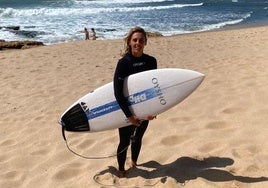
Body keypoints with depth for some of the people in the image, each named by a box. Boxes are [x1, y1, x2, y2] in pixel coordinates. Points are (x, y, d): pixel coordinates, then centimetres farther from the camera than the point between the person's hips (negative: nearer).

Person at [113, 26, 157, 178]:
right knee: (125, 142, 8)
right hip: (127, 111, -4)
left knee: (138, 138, 21)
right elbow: (118, 92, -20)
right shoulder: (124, 62, -17)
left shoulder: (151, 61, -4)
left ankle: (134, 163, 45)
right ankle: (121, 169, 32)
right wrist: (129, 115, -21)